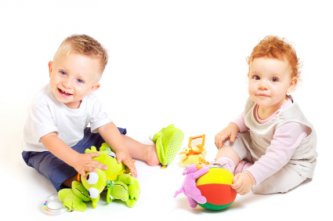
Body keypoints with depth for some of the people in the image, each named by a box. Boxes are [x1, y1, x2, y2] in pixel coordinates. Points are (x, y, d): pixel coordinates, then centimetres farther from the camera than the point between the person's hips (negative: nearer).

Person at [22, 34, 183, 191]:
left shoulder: (89, 100, -17)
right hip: (46, 151, -5)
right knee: (60, 169, -34)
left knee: (116, 138, 2)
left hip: (79, 140, 6)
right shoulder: (43, 103, -34)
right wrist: (76, 159, -54)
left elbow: (105, 126, -14)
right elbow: (49, 139, -41)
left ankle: (149, 152, 12)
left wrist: (122, 150, -28)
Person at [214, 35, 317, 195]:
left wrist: (251, 176, -51)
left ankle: (237, 168, -8)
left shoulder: (289, 122, -39)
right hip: (257, 151, 7)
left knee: (264, 184, -29)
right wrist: (234, 126, -9)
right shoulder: (255, 101, -14)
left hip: (290, 163, -7)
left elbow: (277, 157, -42)